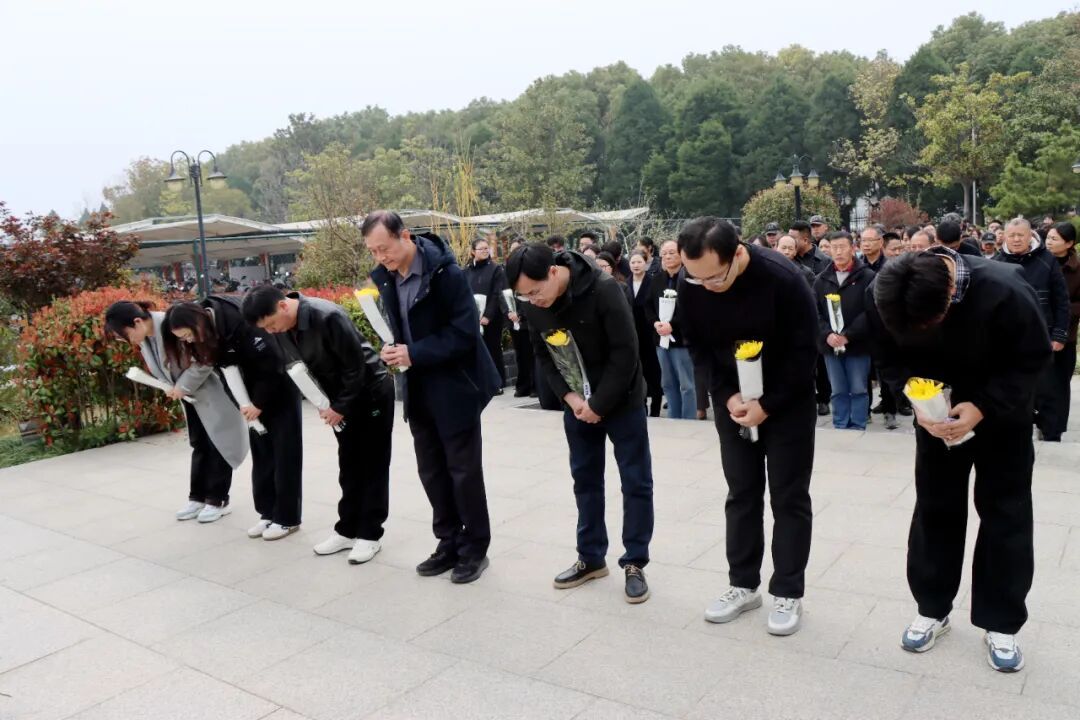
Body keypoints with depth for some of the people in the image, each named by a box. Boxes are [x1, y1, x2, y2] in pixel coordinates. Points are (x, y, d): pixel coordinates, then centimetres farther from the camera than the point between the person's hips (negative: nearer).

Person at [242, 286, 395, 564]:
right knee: (349, 465, 12)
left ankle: (369, 534, 7)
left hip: (372, 390, -7)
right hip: (340, 397, 7)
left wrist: (341, 407, -17)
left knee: (373, 464, 0)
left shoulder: (327, 316, -31)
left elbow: (355, 365, -25)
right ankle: (347, 530, 21)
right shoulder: (281, 329, -8)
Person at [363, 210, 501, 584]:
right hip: (418, 389, 7)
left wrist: (414, 354, -24)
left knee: (464, 470, 2)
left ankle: (475, 549, 17)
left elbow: (464, 332, -20)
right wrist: (392, 351, -4)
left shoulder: (446, 272, -19)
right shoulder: (384, 276, 1)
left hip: (454, 387, -6)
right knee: (431, 471, 13)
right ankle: (449, 543, 27)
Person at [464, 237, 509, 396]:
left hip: (491, 318, -3)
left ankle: (498, 384, 11)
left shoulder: (496, 269, -1)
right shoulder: (467, 270, 9)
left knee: (493, 350, 3)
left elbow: (497, 295, -9)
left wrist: (488, 315, -17)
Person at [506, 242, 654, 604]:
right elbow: (544, 356, 2)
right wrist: (570, 397, -11)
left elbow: (625, 353, -24)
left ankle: (635, 563, 14)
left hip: (621, 400, -5)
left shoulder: (603, 290, -26)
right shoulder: (533, 305, -8)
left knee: (636, 482, 2)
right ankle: (591, 558, 26)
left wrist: (598, 404, -19)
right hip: (577, 404, 5)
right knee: (585, 480, 12)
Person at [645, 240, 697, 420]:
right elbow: (648, 307, 12)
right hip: (661, 338, 7)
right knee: (668, 384, 14)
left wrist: (672, 325, -20)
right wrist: (655, 323, -6)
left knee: (686, 385, -2)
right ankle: (673, 420, 25)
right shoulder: (656, 280, 12)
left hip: (682, 338, -7)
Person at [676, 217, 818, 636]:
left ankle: (788, 593, 15)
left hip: (788, 401, -4)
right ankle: (743, 585, 22)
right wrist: (728, 396, -13)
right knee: (741, 493, 10)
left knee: (788, 498, 3)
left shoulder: (782, 279, -26)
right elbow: (700, 349, -1)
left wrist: (767, 405, -19)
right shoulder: (690, 288, -14)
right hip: (734, 400, 4)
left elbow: (803, 351, -19)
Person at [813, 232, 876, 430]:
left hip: (858, 345, -3)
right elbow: (815, 311, 4)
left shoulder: (867, 277, -3)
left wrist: (847, 336, -16)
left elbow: (870, 311, -10)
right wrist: (827, 334, -12)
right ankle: (840, 428, 17)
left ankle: (857, 429, 13)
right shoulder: (822, 280, 9)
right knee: (838, 391, 10)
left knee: (859, 390, 5)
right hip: (830, 345, 3)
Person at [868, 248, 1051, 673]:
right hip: (939, 413, 2)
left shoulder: (1004, 292, -35)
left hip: (1003, 412, -2)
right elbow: (892, 362, -10)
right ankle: (932, 609, 23)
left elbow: (1032, 360, -21)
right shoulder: (884, 299, -25)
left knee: (1005, 513, 3)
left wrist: (983, 407, -31)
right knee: (935, 508, 7)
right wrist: (917, 399, -28)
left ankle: (1001, 624, 17)